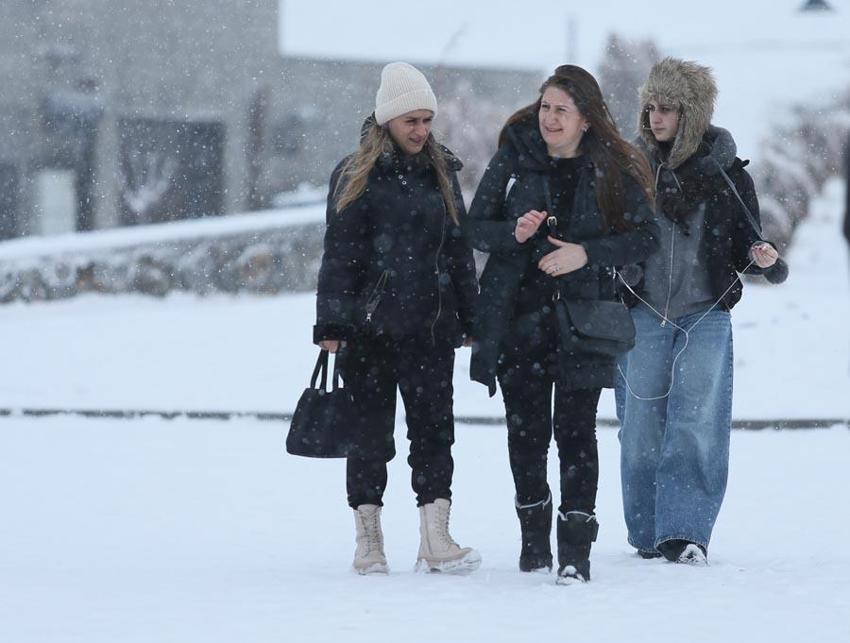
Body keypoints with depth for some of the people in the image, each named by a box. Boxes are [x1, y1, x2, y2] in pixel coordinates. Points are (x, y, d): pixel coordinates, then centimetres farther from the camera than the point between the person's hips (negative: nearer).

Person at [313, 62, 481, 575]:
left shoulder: (440, 173, 11)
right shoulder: (356, 176, 0)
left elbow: (459, 249, 16)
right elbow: (338, 255, -2)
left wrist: (469, 319, 12)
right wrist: (331, 325, -8)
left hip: (431, 326, 3)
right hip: (369, 327, -3)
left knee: (434, 428, -3)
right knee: (370, 434, 3)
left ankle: (436, 540, -5)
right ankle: (369, 541, 10)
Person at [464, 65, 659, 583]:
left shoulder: (612, 170, -1)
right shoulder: (512, 160, 3)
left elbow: (645, 237, 0)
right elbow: (475, 226, 7)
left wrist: (586, 253, -14)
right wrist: (514, 233, -14)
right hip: (519, 316, 2)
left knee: (576, 433, -8)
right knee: (526, 431, 6)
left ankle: (576, 550, -7)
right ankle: (534, 539, 23)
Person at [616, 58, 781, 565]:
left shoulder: (726, 173, 0)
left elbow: (746, 246, 7)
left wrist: (761, 258, -14)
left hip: (707, 316, -2)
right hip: (644, 315, 2)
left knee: (697, 423, -10)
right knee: (643, 427, 2)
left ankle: (686, 533, -12)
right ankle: (649, 534, 12)